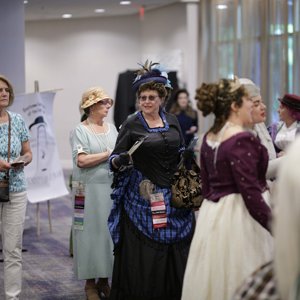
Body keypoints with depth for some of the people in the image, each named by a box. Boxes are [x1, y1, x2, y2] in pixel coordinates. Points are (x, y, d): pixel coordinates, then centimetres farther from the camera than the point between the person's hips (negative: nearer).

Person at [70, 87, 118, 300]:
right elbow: (81, 160, -16)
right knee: (92, 231, -1)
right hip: (90, 190, -5)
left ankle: (104, 280, 17)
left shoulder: (112, 128, 12)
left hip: (112, 188, 5)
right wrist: (109, 154, -13)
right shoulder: (81, 131, -5)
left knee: (110, 230, 6)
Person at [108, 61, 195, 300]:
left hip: (172, 193, 4)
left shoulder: (172, 121, 8)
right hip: (142, 195, -4)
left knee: (173, 250, 5)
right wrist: (122, 160, -26)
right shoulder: (132, 125, -4)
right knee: (143, 252, -4)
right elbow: (114, 159, -6)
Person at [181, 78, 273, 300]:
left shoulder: (209, 138, 8)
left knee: (215, 278, 14)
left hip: (212, 213, 9)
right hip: (239, 216, -9)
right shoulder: (242, 139, -18)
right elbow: (250, 192, -21)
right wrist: (275, 227, -16)